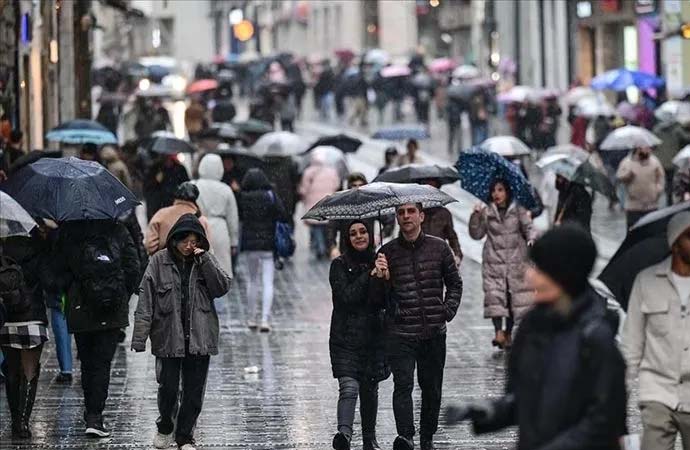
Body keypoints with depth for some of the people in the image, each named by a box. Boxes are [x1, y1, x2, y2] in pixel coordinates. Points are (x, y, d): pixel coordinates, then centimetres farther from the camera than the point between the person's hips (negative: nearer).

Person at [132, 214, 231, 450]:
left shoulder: (206, 261, 5)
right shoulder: (159, 262, -2)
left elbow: (222, 288, -8)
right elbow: (146, 301, -4)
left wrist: (203, 259, -15)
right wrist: (139, 337, -9)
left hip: (199, 339, 2)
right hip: (168, 338, -2)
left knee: (194, 391, 5)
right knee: (168, 388, 0)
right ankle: (165, 428, 27)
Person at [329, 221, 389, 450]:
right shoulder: (339, 265, -1)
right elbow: (346, 296, -14)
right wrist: (369, 275, -16)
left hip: (373, 337, 3)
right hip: (345, 338, -3)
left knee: (369, 389, 12)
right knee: (349, 388, -18)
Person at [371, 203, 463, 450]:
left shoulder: (439, 248, 5)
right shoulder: (387, 252, 2)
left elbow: (455, 283, 17)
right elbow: (377, 299, 4)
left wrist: (448, 311, 5)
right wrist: (380, 278, -15)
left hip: (434, 333, 2)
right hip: (400, 334, -2)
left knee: (432, 388, 10)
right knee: (403, 383, -17)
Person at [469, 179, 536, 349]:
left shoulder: (518, 211, 3)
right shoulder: (486, 212, 5)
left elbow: (528, 227, -4)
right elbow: (476, 234, 5)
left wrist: (531, 238, -26)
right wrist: (475, 216, -9)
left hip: (516, 261, 0)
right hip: (494, 261, 0)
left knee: (515, 296, 4)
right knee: (494, 294, -16)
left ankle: (508, 333, 18)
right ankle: (498, 331, -21)